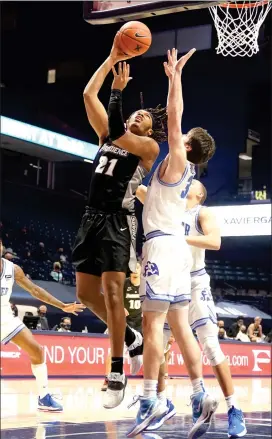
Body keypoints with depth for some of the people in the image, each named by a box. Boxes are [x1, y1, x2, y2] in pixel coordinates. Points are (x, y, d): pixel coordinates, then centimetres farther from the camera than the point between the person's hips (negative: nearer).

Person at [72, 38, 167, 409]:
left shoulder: (149, 147, -1)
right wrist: (111, 59, 9)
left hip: (118, 222, -7)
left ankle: (117, 374, -7)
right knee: (86, 292, 9)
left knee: (112, 292, -12)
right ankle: (131, 338, 31)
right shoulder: (110, 137, 17)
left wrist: (118, 89, -12)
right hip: (92, 219, 7)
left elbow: (117, 134, -19)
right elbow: (88, 95, 12)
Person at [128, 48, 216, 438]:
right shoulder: (182, 168, 16)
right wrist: (174, 78, 26)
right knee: (180, 325, 9)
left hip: (163, 245, -9)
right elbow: (173, 121, 25)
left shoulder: (177, 161, -6)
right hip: (174, 245, 9)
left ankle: (151, 401, -13)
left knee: (152, 323, -11)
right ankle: (200, 394, 8)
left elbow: (174, 119, -12)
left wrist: (175, 76, -5)